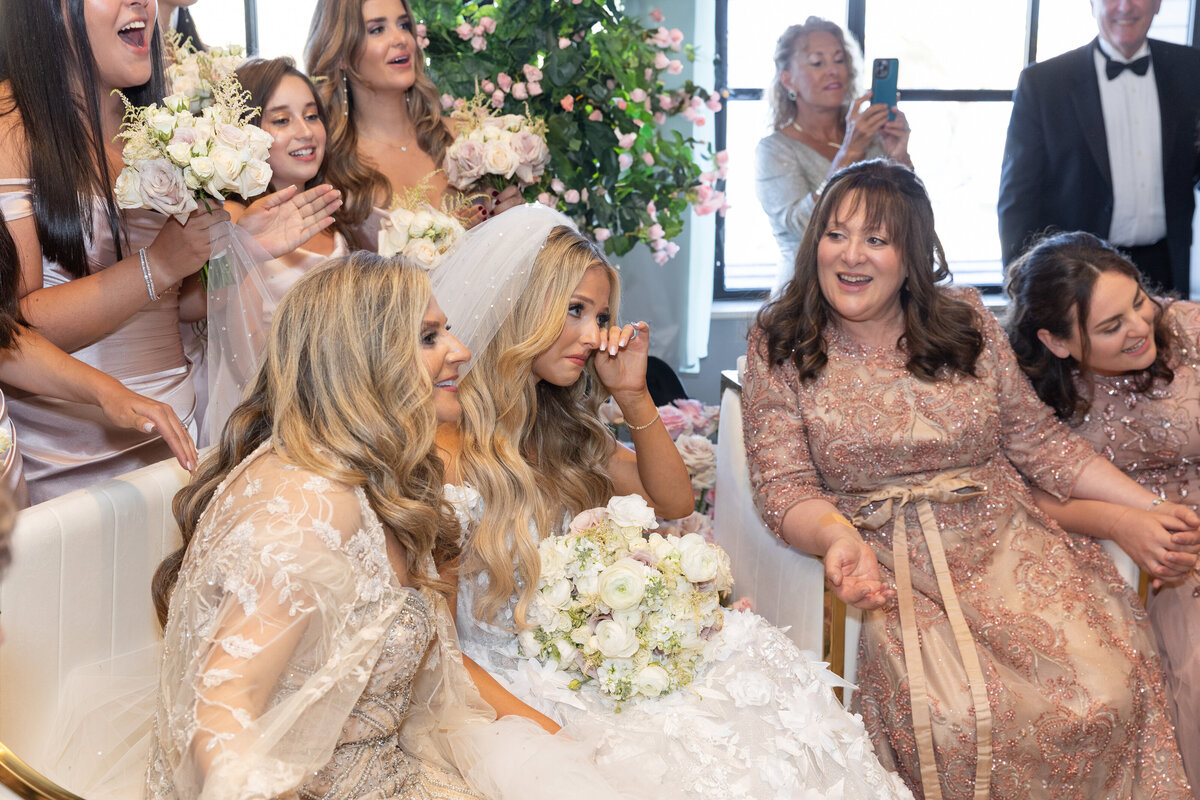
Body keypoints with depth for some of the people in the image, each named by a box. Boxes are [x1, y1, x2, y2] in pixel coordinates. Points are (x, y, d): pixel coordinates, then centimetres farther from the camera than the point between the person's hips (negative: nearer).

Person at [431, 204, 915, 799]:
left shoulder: (560, 430, 9)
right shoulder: (450, 449, -16)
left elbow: (674, 502, 15)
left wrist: (633, 395, 0)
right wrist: (553, 742, -23)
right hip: (515, 689, -7)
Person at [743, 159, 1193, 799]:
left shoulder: (966, 320, 9)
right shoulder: (778, 348, 2)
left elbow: (1038, 439, 11)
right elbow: (785, 486, -4)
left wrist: (1148, 508, 1)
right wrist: (840, 538, -26)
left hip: (1007, 547, 3)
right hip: (889, 568, -2)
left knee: (1103, 699, -21)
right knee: (949, 722, -29)